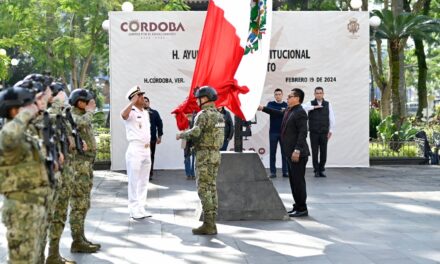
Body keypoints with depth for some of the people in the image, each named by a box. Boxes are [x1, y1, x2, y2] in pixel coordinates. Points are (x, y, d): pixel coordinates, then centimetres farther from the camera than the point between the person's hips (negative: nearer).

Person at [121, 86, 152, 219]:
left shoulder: (146, 113, 16)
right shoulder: (131, 112, -9)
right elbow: (123, 114, -34)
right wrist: (133, 101, -28)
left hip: (146, 150, 8)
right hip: (135, 149, -8)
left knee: (144, 182, 11)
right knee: (134, 182, -4)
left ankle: (141, 209, 18)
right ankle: (134, 210, 0)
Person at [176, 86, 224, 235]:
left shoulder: (204, 114, -15)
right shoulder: (218, 115, 14)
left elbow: (195, 132, -30)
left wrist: (181, 135, -10)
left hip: (204, 155, -9)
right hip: (215, 155, 9)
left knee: (203, 190, -7)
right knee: (211, 189, 9)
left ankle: (208, 225, -8)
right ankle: (211, 225, 9)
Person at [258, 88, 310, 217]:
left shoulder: (300, 112, -15)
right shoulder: (288, 111, 13)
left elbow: (303, 133, -21)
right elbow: (278, 113, 35)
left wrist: (297, 150, -26)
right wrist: (263, 108, 36)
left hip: (298, 153, -10)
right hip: (290, 153, 10)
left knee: (298, 181, -6)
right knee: (293, 181, 13)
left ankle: (302, 209, 0)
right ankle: (297, 206, 20)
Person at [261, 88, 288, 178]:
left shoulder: (286, 105, 6)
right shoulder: (271, 104, 4)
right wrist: (281, 111, -31)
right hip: (273, 132, 0)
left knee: (285, 152, 3)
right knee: (272, 152, 2)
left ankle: (285, 171, 9)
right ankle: (273, 172, 7)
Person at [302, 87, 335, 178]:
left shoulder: (328, 104, 6)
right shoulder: (311, 104, 3)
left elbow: (331, 118, 7)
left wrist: (331, 130, 2)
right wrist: (314, 107, -16)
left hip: (324, 133, 1)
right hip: (314, 133, -1)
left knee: (323, 152, 3)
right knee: (315, 152, 1)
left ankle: (321, 170, 14)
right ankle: (316, 171, 9)